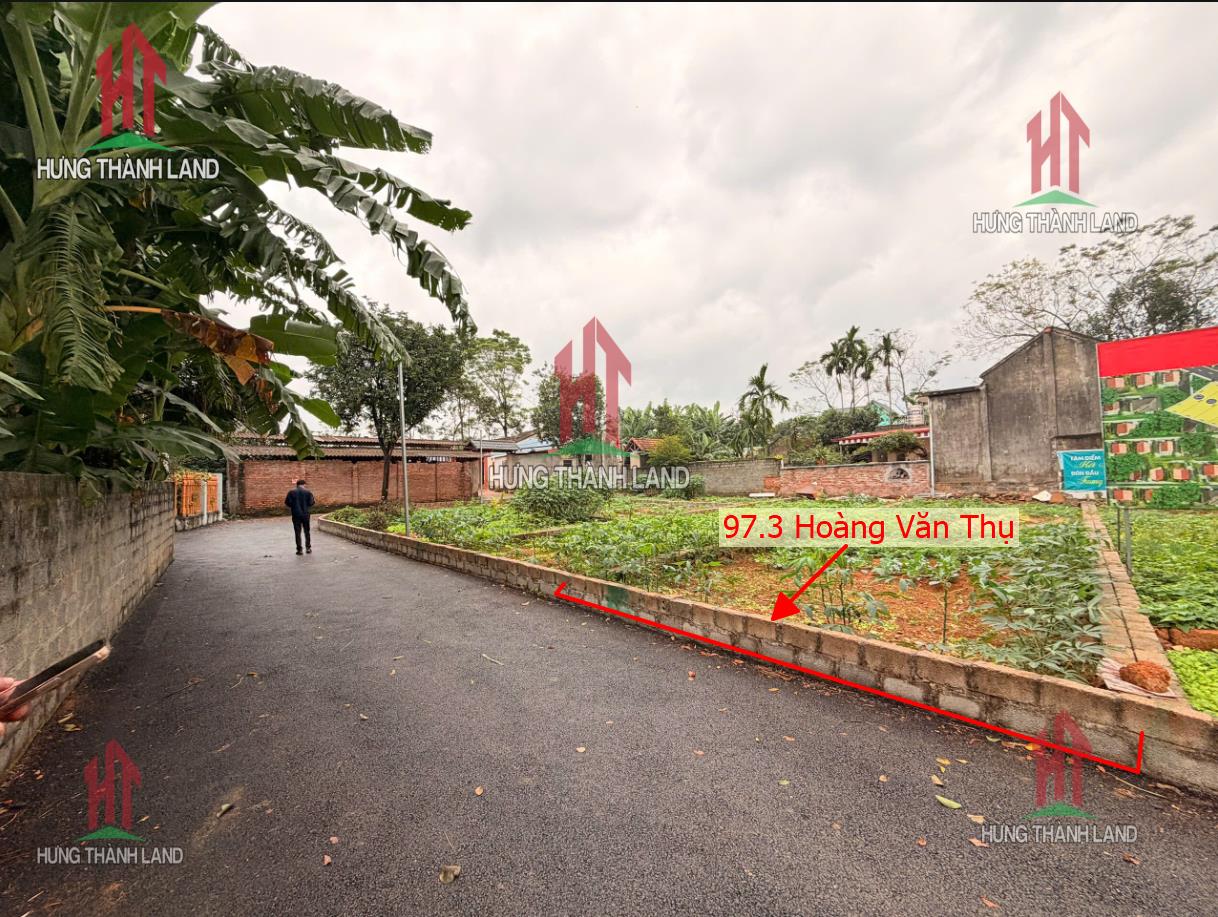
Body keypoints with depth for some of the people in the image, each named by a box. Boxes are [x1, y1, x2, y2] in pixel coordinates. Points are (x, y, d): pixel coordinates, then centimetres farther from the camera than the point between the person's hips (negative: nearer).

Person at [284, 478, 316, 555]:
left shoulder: (291, 492, -2)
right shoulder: (308, 492, -2)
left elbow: (287, 503, -6)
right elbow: (311, 503, -5)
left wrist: (292, 507, 13)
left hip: (296, 515, 0)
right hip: (305, 514, 0)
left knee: (297, 532, 5)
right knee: (307, 531, 13)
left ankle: (299, 549, 5)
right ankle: (308, 547, 14)